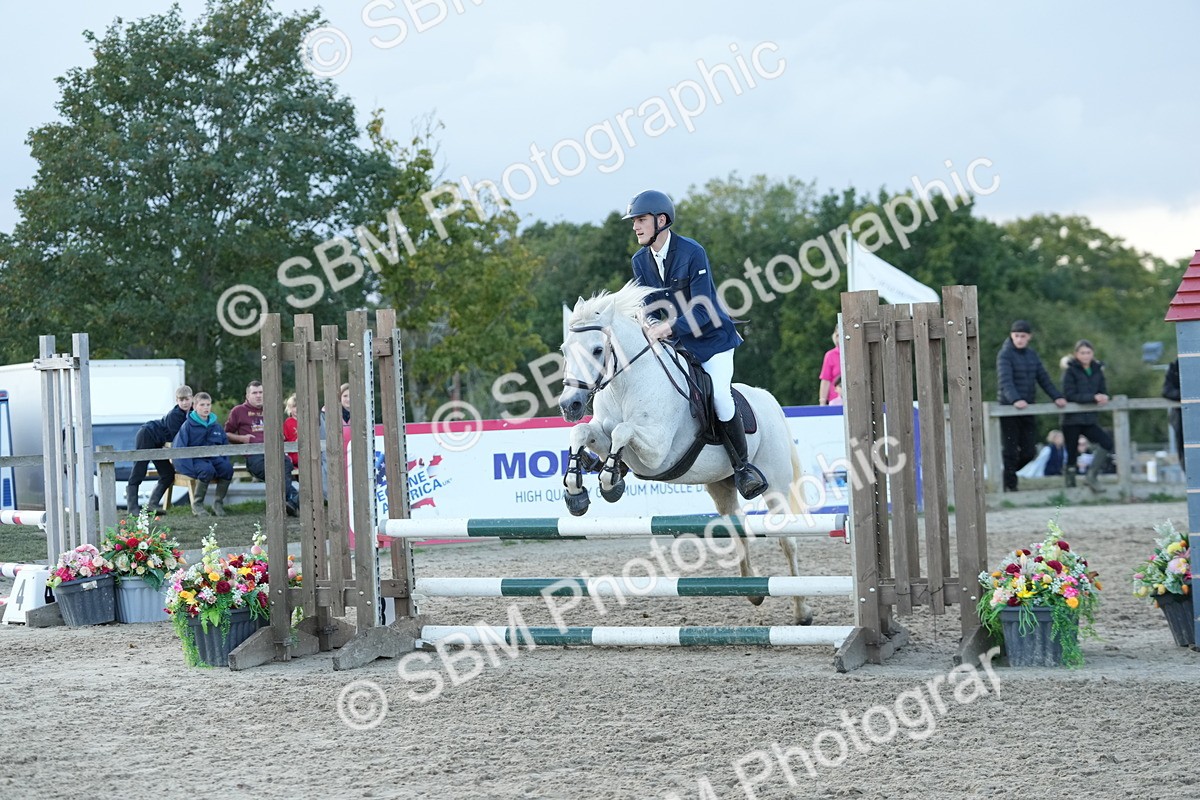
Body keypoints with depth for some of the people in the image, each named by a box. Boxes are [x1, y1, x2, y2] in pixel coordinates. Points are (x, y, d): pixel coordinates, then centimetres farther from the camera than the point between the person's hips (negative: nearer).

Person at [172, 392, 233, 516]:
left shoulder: (216, 426, 13)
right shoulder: (188, 425, -3)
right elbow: (178, 449, -9)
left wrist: (225, 462, -2)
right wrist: (191, 469, -19)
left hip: (213, 457, 5)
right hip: (194, 458, -5)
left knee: (227, 468, -25)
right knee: (207, 469, -36)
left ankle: (218, 503, -8)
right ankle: (197, 505, -19)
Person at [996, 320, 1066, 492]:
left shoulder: (1032, 354, 13)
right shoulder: (1005, 355, -7)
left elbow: (1043, 378, 12)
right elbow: (1005, 381, -21)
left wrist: (1057, 396, -3)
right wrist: (1015, 399, -37)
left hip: (1028, 408, 6)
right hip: (1009, 407, -6)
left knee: (1029, 451, 5)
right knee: (1010, 451, -3)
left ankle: (1009, 472, 27)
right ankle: (1009, 485, 5)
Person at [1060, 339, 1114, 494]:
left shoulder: (1097, 370, 10)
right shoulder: (1070, 371, -5)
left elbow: (1103, 392, 8)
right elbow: (1070, 395, -15)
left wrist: (1103, 397, -17)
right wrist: (1093, 397, -23)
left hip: (1090, 418, 4)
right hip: (1072, 419, -4)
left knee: (1107, 442, -14)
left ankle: (1091, 475, -4)